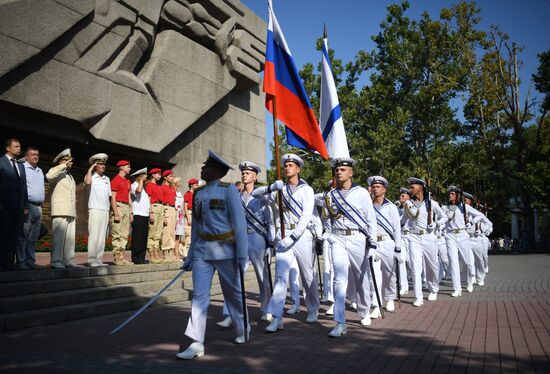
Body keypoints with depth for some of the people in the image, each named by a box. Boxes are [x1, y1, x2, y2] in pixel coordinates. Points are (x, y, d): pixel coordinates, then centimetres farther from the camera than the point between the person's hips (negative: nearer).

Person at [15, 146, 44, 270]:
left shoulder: (40, 171, 22)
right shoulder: (22, 167, -1)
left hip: (38, 207, 7)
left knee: (33, 237, 7)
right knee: (22, 236, -6)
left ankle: (31, 261, 9)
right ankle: (20, 262, -5)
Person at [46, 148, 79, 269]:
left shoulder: (70, 176, 28)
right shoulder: (57, 172, 3)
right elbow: (49, 176, -23)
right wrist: (63, 166, -16)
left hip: (71, 212, 8)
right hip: (60, 211, -8)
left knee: (70, 237, 5)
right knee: (58, 236, -10)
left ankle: (69, 260, 8)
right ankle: (56, 261, -9)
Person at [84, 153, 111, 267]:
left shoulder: (107, 179, 19)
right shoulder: (91, 176, 1)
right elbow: (87, 182, -23)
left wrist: (109, 209, 13)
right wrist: (90, 169, -10)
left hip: (105, 211, 6)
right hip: (94, 210, -6)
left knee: (102, 236, 5)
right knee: (93, 236, -8)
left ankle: (99, 259, 9)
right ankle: (92, 260, -6)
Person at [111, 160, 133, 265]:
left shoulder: (127, 181, 19)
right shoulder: (115, 180, -5)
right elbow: (113, 198, -11)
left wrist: (131, 212, 16)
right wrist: (116, 214, -17)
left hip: (126, 207, 8)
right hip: (118, 206, -8)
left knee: (125, 234, 7)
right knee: (117, 234, -7)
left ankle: (122, 256, 12)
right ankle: (117, 258, -4)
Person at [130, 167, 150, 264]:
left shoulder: (144, 186, 21)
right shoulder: (134, 185, -3)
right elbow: (138, 190, -26)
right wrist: (141, 180, -12)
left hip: (145, 215, 8)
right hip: (138, 215, -8)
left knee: (144, 238, 8)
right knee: (137, 238, -7)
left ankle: (142, 258, 13)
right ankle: (135, 259, -3)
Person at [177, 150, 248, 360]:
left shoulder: (228, 190, -5)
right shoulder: (198, 193, 11)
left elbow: (239, 222, -10)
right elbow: (196, 226, 14)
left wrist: (242, 253, -15)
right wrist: (190, 256, 13)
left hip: (225, 249, -4)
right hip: (202, 250, 4)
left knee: (233, 292, 11)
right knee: (199, 295, -2)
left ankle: (242, 329, 33)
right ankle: (197, 343, 2)